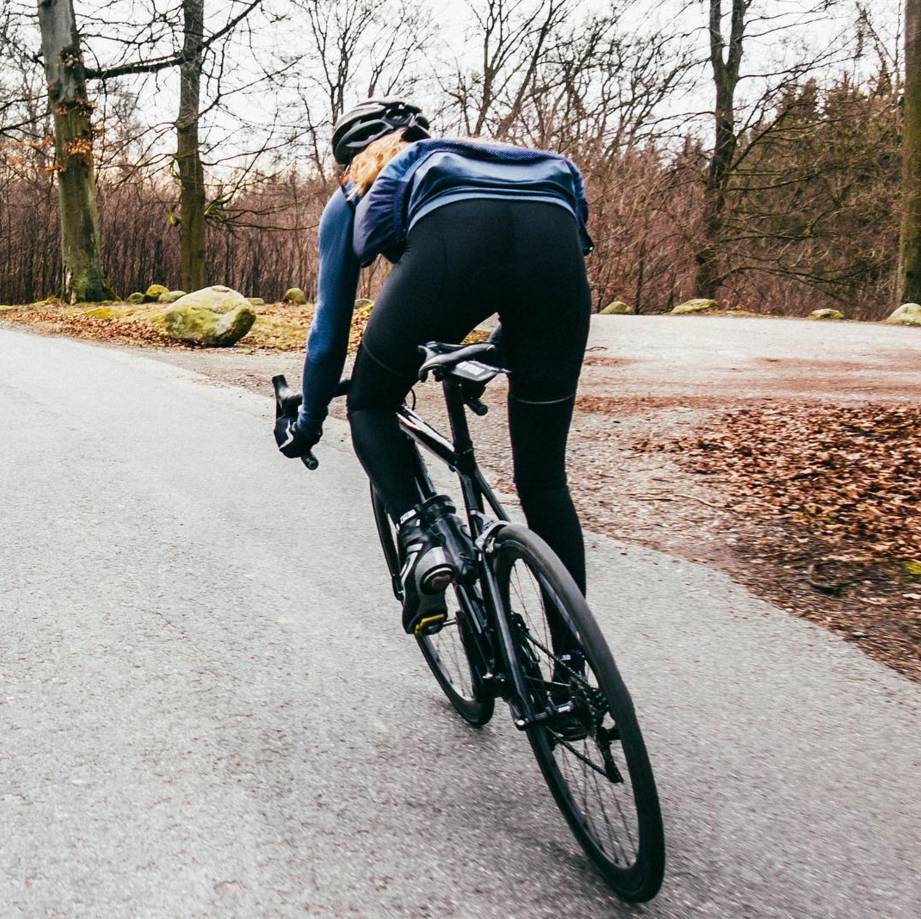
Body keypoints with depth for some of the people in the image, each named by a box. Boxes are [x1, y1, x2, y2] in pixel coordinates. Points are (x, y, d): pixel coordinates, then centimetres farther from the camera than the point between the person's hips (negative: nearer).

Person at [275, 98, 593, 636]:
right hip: (556, 239, 4)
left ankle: (418, 538, -1)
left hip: (453, 240, -3)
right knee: (544, 476, 14)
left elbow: (331, 324, 36)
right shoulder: (473, 155, 46)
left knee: (371, 406, 24)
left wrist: (309, 421, 48)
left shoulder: (359, 194, 35)